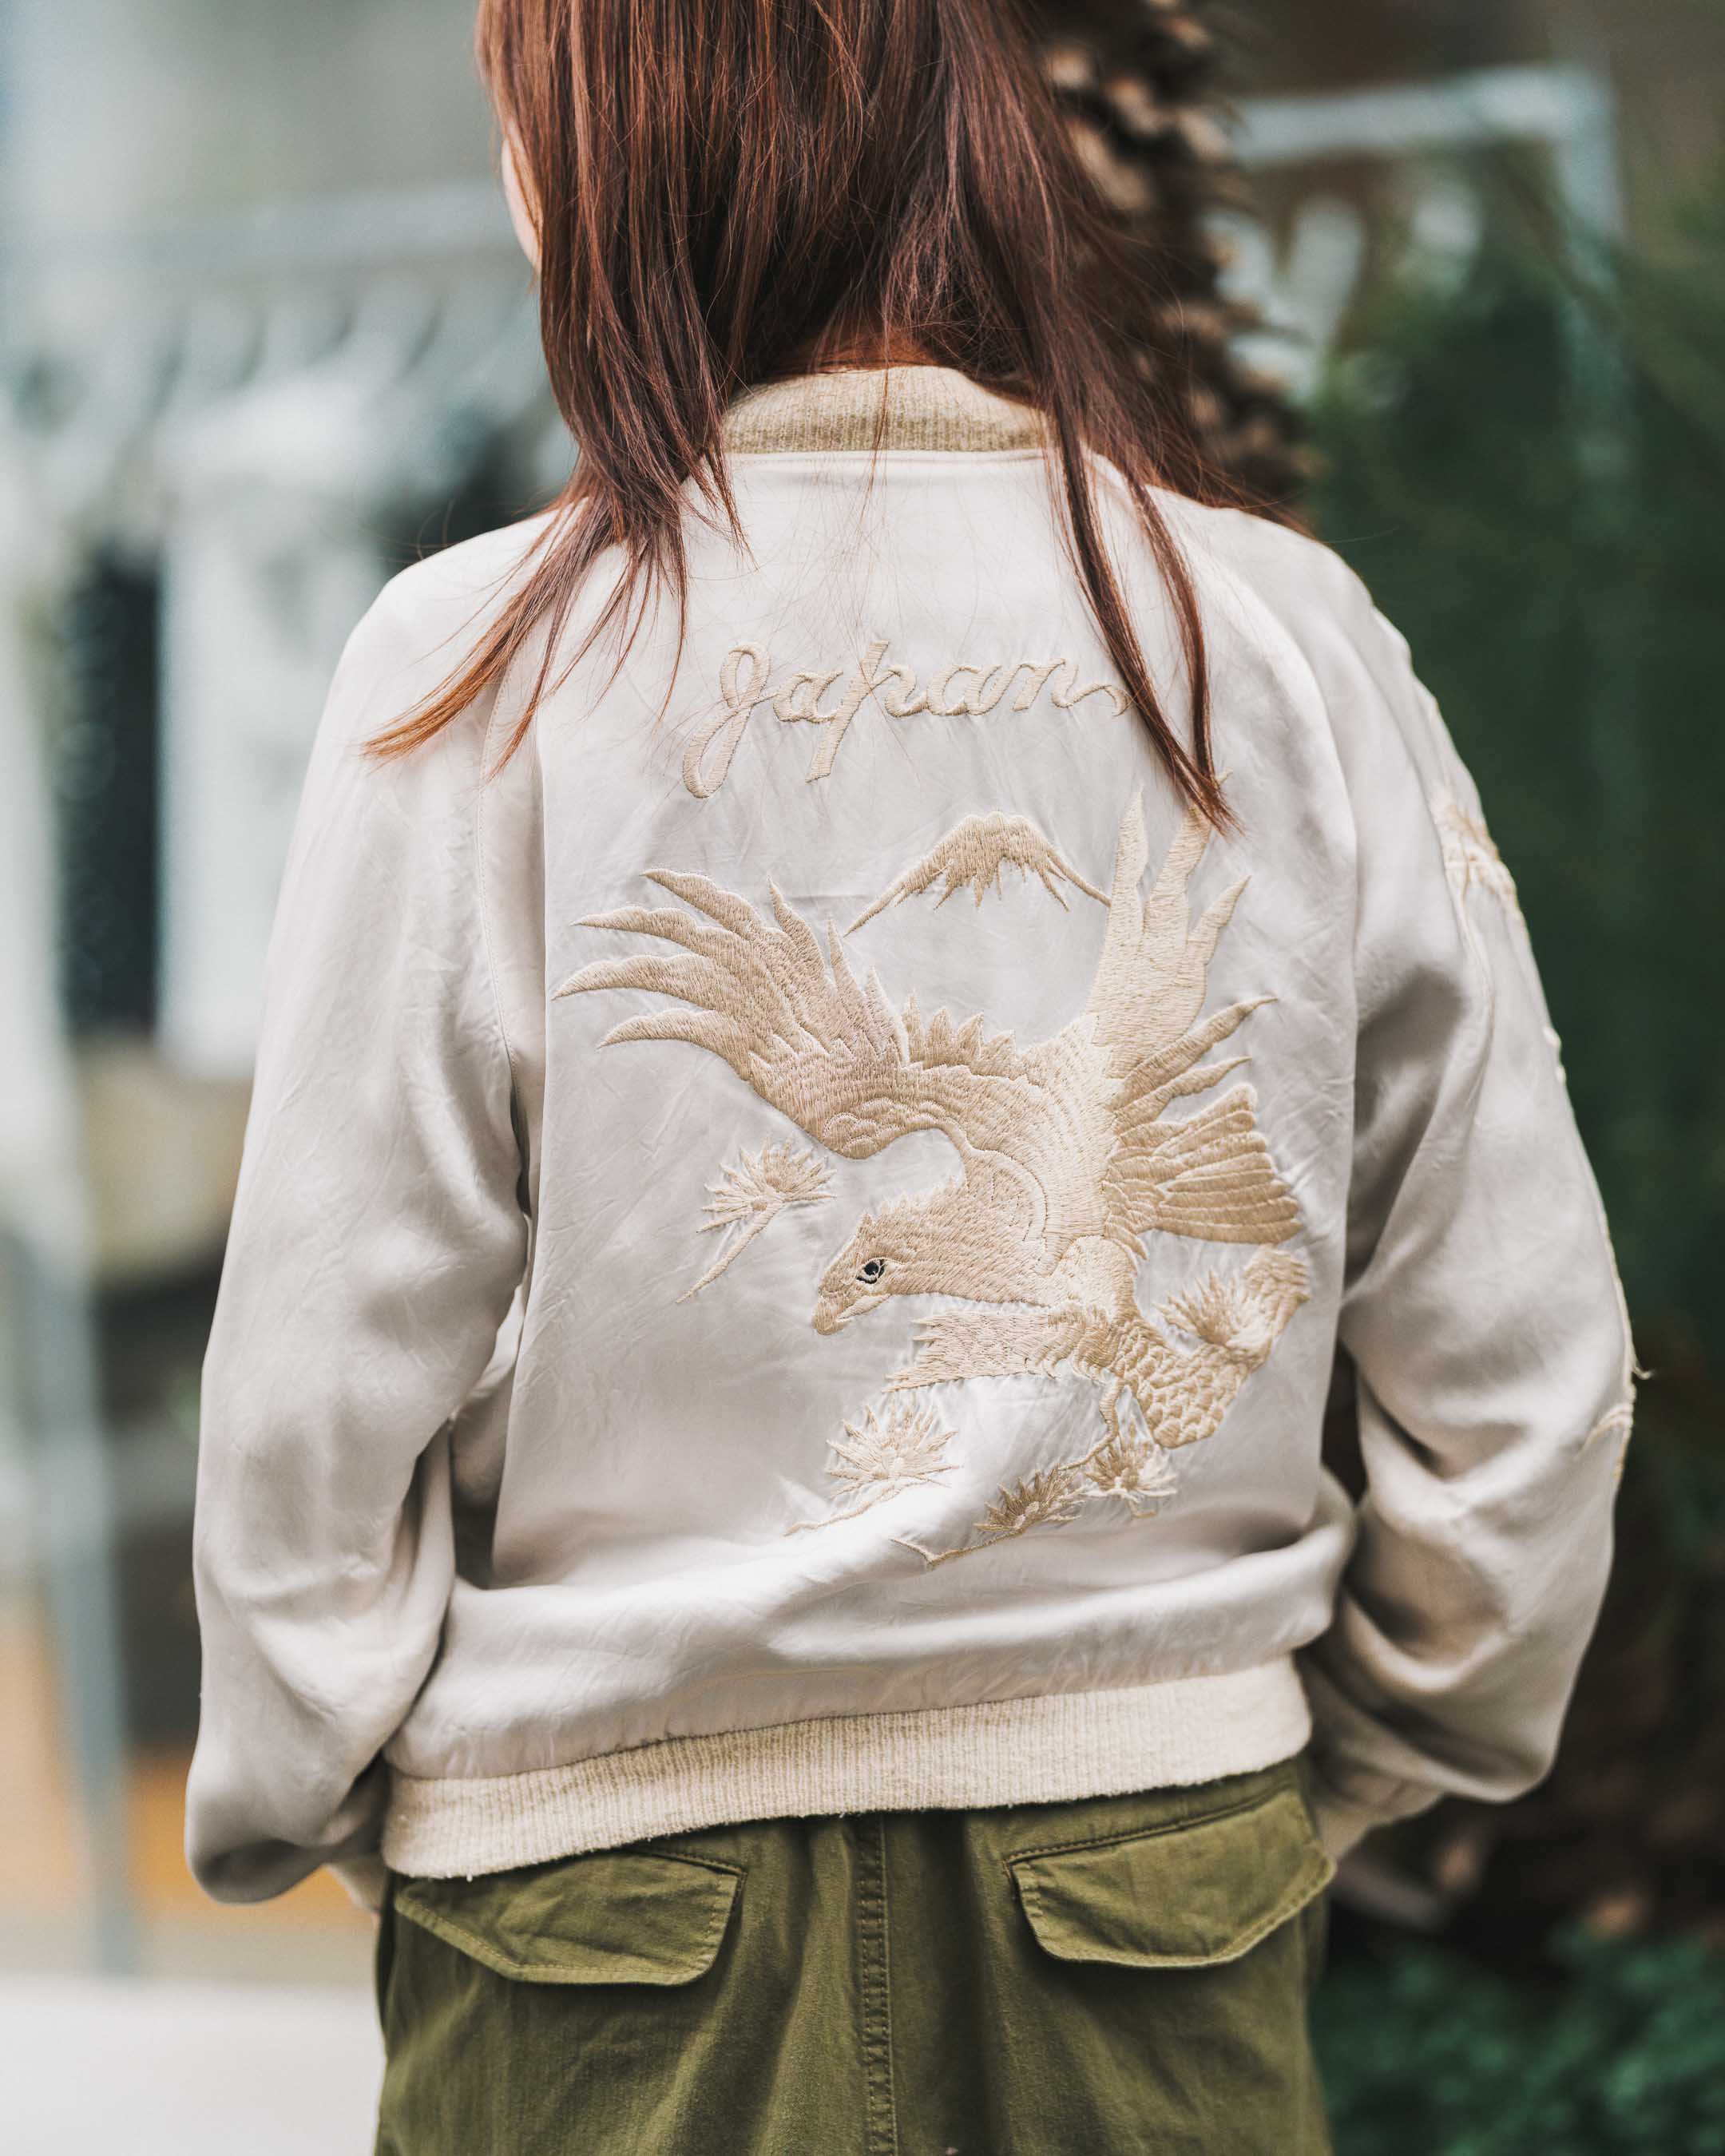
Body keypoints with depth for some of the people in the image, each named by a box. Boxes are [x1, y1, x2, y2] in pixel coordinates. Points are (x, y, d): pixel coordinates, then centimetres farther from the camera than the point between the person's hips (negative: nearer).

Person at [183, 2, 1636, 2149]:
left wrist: (279, 1799, 10)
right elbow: (1523, 1370, 0)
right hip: (1165, 1901, 2)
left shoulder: (489, 667, -12)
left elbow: (322, 1391, -8)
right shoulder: (1300, 645, -4)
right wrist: (1337, 1772, 15)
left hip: (631, 1900, -2)